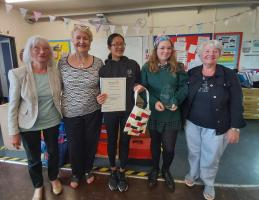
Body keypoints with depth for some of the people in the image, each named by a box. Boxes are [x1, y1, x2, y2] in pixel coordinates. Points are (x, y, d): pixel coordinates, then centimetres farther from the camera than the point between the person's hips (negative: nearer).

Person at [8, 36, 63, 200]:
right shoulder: (18, 74, -14)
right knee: (33, 158, 16)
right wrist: (14, 132, -8)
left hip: (52, 121, 2)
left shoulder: (55, 71, -7)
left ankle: (54, 178, 49)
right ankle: (38, 186, 45)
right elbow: (13, 106, -10)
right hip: (29, 125, -2)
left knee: (53, 152, 20)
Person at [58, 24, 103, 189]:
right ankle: (76, 173, 45)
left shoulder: (98, 62, -5)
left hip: (93, 112, 0)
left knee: (91, 143, 17)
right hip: (71, 113, 0)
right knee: (74, 145, 16)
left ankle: (88, 169, 46)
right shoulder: (63, 61, -5)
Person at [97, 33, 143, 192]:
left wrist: (139, 87, -16)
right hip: (110, 111, 0)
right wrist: (99, 97, -20)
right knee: (112, 140, 16)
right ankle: (113, 171, 40)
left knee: (125, 141, 13)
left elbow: (140, 84, 7)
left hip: (128, 110, 0)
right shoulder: (103, 67, -3)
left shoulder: (133, 64, -1)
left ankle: (122, 172, 36)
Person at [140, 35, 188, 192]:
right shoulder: (147, 67, -2)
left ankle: (166, 170, 38)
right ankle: (155, 169, 44)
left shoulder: (178, 67, 0)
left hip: (172, 115, 0)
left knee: (169, 147, 6)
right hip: (154, 114, 0)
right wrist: (154, 102, -19)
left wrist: (177, 101, -17)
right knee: (155, 144, 18)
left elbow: (184, 87, 0)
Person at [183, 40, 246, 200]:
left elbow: (236, 103, -7)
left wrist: (235, 127, -10)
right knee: (194, 152, 20)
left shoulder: (229, 75, -8)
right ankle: (193, 174, 49)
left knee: (211, 158, 14)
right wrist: (182, 118, 2)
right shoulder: (191, 74, -1)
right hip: (192, 123, 2)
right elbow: (185, 97, 3)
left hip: (216, 127, -2)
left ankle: (209, 184, 42)